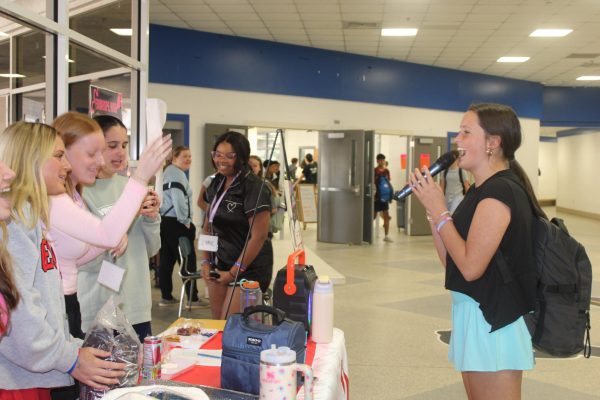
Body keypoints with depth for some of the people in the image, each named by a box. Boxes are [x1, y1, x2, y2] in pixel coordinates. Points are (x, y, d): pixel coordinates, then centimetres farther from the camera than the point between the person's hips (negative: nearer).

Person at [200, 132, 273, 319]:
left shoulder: (253, 187, -15)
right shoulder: (217, 184, 9)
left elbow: (259, 236, -18)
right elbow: (208, 226, 16)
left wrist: (234, 272, -12)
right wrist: (205, 262, 5)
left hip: (248, 268, -7)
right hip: (219, 265, 7)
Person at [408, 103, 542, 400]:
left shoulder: (500, 191, -19)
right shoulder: (483, 190, 10)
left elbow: (470, 267, -23)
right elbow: (450, 260, 9)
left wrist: (439, 211, -16)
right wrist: (431, 205, 2)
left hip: (493, 321, -10)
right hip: (474, 314, 10)